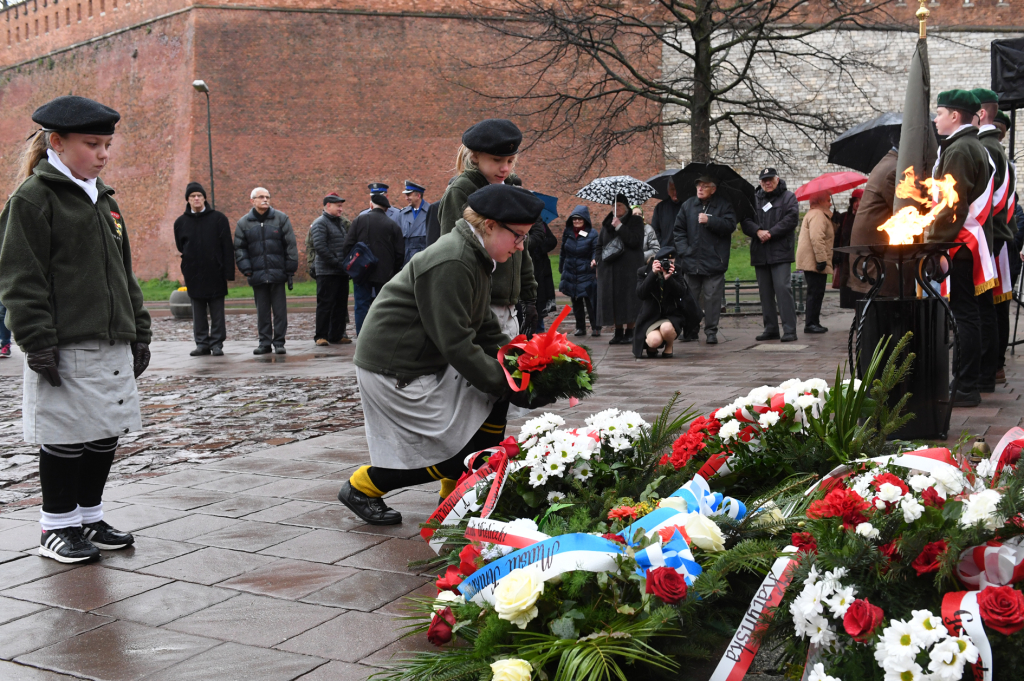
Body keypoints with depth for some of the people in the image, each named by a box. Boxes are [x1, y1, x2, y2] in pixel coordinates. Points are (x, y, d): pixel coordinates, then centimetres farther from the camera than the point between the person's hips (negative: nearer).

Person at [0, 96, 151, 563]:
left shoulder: (103, 199, 16)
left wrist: (138, 332, 17)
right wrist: (38, 343, -16)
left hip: (113, 345, 8)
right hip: (65, 349, -7)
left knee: (106, 434, 12)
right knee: (65, 437, 0)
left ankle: (89, 518, 25)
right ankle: (57, 526, 14)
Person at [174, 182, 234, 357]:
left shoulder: (218, 218, 2)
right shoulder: (181, 222, 8)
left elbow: (227, 247, -1)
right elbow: (180, 248, 15)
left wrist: (228, 272, -7)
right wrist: (185, 269, 7)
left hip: (215, 274, -2)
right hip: (193, 275, 2)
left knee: (217, 312, 1)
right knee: (198, 313, 6)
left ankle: (217, 344, 7)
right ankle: (202, 343, 13)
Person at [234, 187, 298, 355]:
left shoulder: (281, 219, 4)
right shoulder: (244, 223, 8)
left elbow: (290, 245, 4)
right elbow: (239, 248, 9)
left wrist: (290, 268, -1)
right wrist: (246, 268, -3)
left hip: (278, 272, -1)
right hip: (257, 275, 1)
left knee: (280, 309, 0)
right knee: (262, 310, 6)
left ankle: (279, 342, 6)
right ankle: (265, 342, 13)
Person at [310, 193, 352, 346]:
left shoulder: (341, 223, 18)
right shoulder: (320, 223, -7)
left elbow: (349, 242, 24)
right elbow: (320, 247, -17)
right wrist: (336, 263, -19)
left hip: (342, 271, 8)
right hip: (327, 271, -8)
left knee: (341, 304, 9)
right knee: (325, 303, -5)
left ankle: (337, 335, 15)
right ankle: (321, 336, 0)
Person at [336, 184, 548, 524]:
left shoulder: (474, 258, 9)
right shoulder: (450, 265, -24)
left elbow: (487, 330, 14)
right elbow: (456, 344, -26)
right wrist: (507, 384, -20)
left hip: (428, 362, 10)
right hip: (393, 371, -10)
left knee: (494, 398, 4)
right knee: (459, 451, -6)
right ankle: (363, 487, 9)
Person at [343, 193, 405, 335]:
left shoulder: (359, 220, -1)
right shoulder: (393, 225, 0)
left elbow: (347, 246, -4)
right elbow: (400, 253, -1)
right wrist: (393, 270, 11)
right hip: (384, 274, 0)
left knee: (362, 306, 5)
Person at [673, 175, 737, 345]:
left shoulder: (723, 205, 4)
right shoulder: (688, 205, 12)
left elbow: (730, 225, -8)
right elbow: (678, 230, 11)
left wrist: (709, 220, -15)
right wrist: (683, 250, 0)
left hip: (714, 260, -3)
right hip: (691, 260, 3)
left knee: (712, 297, -4)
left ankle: (711, 332, 3)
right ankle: (691, 331, 18)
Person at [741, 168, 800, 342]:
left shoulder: (789, 197, 6)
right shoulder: (753, 199, 17)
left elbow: (790, 219, -8)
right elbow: (745, 220, 6)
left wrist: (771, 233, -15)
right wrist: (758, 231, -12)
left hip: (780, 251, -5)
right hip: (759, 254, 5)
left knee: (783, 288, -13)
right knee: (765, 291, 7)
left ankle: (789, 329, -12)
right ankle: (770, 328, 15)